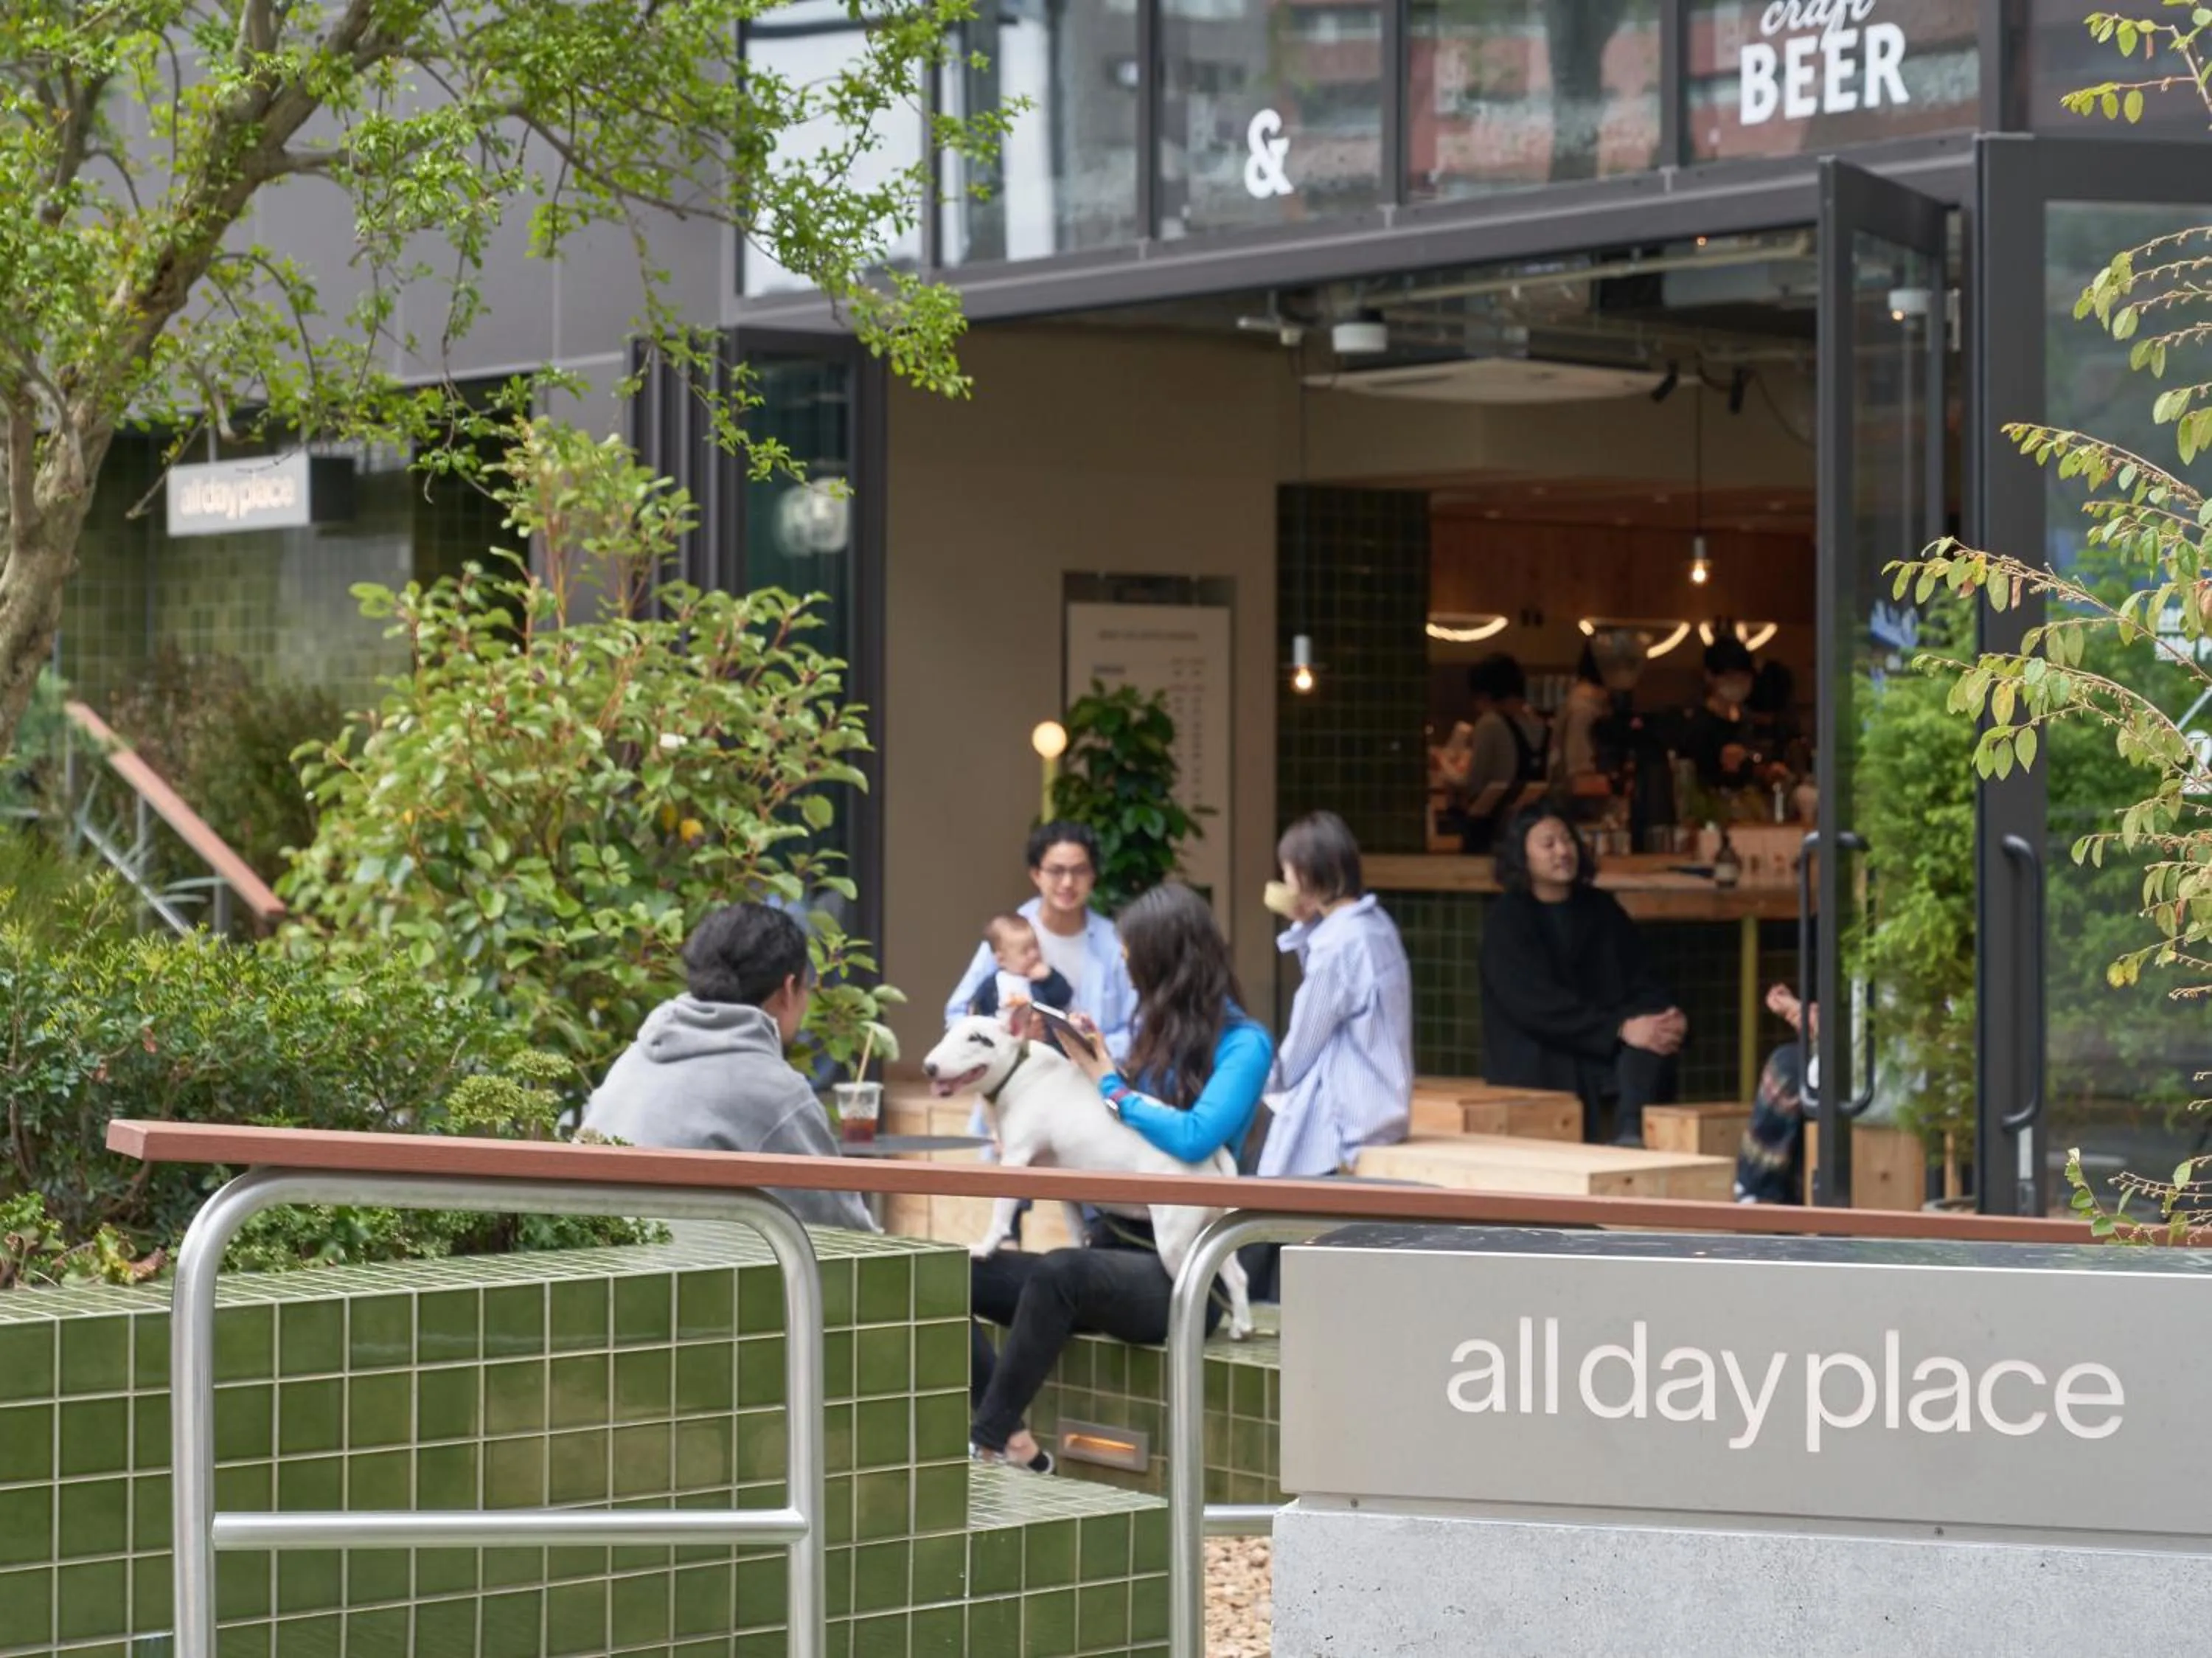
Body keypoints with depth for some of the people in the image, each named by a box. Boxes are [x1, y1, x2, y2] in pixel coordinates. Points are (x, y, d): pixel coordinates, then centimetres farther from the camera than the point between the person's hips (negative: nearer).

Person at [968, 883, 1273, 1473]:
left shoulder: (1243, 1044, -5)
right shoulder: (1159, 1032, 17)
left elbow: (1195, 1137, -21)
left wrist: (1114, 1088, -7)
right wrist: (1092, 1067, 8)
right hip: (1116, 1242, 8)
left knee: (1057, 1273, -36)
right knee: (957, 1277, -11)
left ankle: (988, 1441, -29)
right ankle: (1017, 1444, -22)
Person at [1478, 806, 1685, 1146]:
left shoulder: (1602, 909, 12)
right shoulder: (1506, 920, -4)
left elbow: (1641, 983, 8)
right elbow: (1537, 1004, -17)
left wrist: (1667, 1019, -18)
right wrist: (1620, 1029, -29)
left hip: (1605, 1054, 4)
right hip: (1536, 1066, -4)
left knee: (1651, 1021, -28)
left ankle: (1631, 1135, -40)